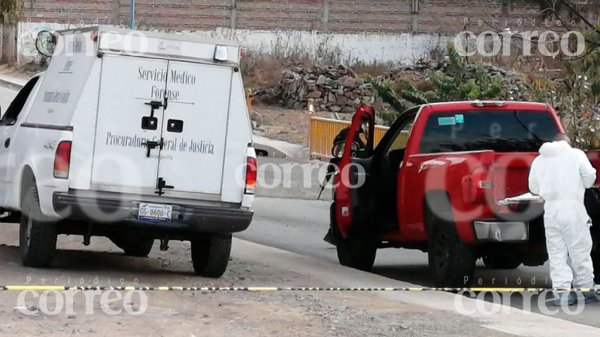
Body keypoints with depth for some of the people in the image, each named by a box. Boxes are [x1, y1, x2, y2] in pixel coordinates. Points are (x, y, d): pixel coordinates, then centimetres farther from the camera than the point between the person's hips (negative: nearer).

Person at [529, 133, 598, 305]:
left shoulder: (539, 160, 14)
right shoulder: (576, 154, 4)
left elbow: (534, 188, 16)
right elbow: (589, 177, -2)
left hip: (551, 210, 3)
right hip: (573, 208, -3)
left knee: (557, 254, 5)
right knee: (580, 252, 5)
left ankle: (561, 291, -3)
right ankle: (585, 289, 8)